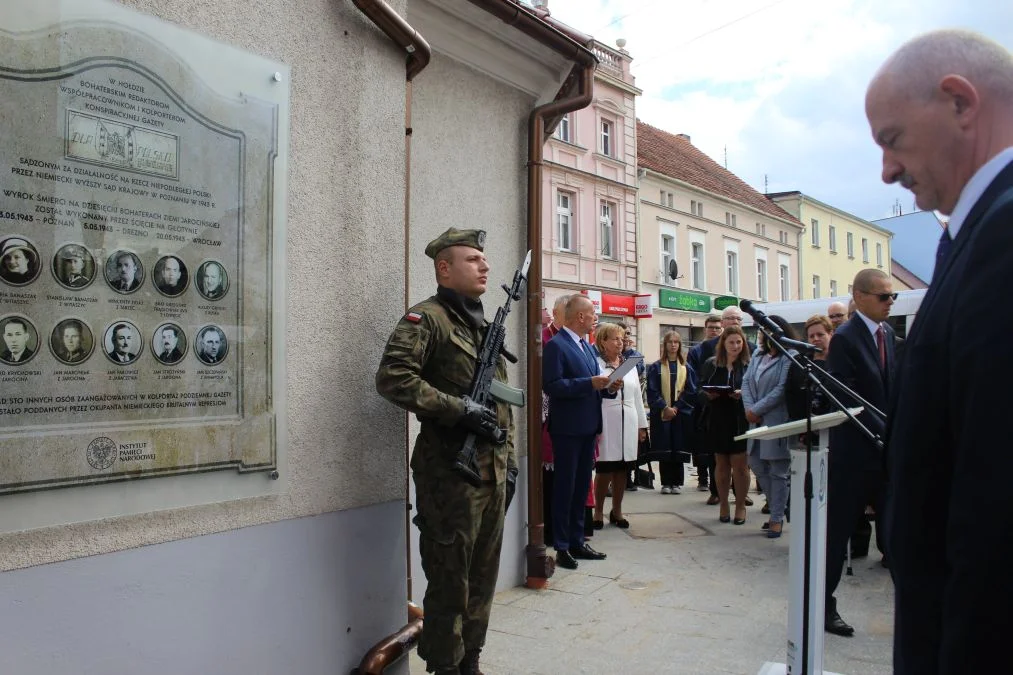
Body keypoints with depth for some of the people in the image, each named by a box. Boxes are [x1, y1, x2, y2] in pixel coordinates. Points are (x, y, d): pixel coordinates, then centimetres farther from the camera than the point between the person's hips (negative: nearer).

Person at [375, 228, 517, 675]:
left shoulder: (485, 326, 17)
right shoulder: (426, 319, -7)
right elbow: (392, 377, -21)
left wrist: (509, 461, 16)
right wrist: (460, 410, -21)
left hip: (492, 474, 8)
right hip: (450, 473, -8)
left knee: (482, 579, 15)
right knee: (450, 584, 1)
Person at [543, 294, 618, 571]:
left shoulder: (587, 346, 15)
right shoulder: (556, 345, -12)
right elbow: (552, 385, -21)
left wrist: (609, 387, 0)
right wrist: (590, 383, -23)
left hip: (587, 428, 9)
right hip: (567, 429, -8)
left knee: (582, 487, 14)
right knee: (564, 488, 0)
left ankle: (577, 542, 24)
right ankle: (562, 547, 8)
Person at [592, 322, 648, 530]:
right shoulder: (596, 364, -2)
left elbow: (637, 395, 17)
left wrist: (641, 425, 14)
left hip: (628, 423, 5)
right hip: (605, 423, -5)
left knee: (622, 469, 9)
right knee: (605, 469, -3)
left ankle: (617, 511, 21)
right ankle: (598, 512, 10)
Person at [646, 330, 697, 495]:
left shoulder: (686, 368, 7)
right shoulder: (655, 367, 2)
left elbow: (691, 392, 1)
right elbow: (652, 392, -4)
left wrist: (676, 407, -10)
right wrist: (664, 408, -14)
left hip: (681, 415, 1)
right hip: (661, 415, -1)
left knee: (678, 450, 2)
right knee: (664, 451, 1)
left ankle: (677, 483, 11)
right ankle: (666, 483, 8)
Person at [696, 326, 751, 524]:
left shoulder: (749, 366, -3)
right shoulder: (711, 364, 4)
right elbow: (701, 392, 6)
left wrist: (743, 394, -21)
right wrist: (708, 395, -14)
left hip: (741, 422, -2)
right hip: (717, 421, 3)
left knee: (740, 464, 3)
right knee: (721, 464, 13)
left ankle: (741, 505, 17)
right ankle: (723, 504, 25)